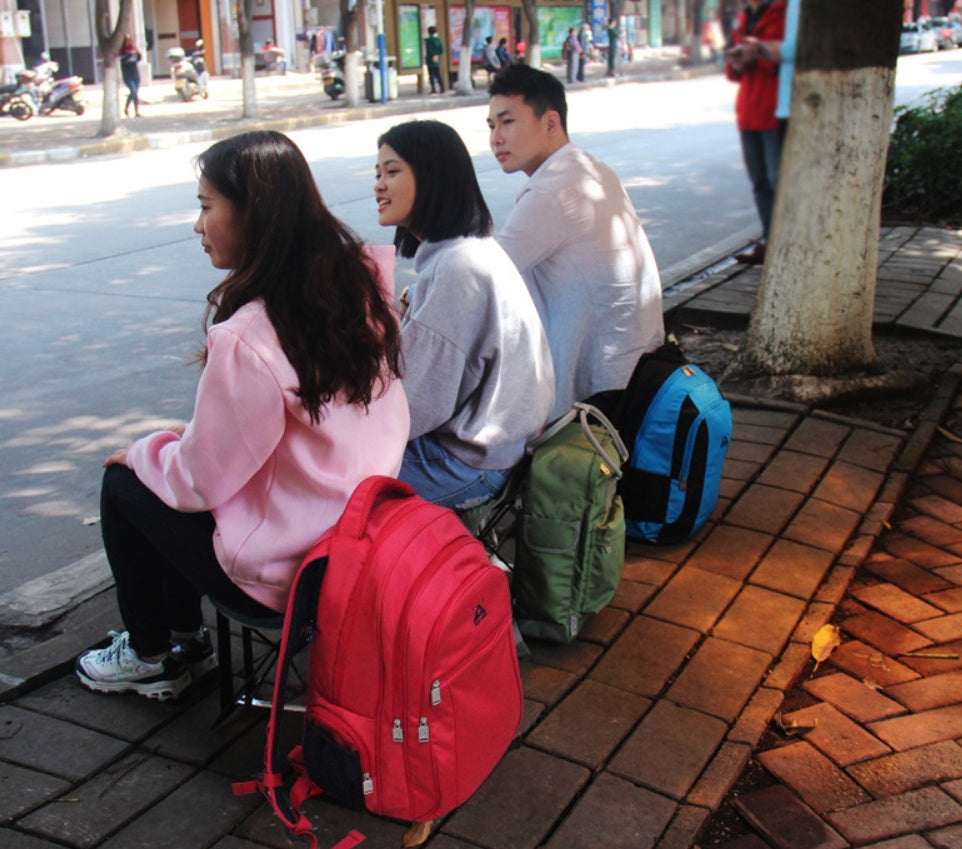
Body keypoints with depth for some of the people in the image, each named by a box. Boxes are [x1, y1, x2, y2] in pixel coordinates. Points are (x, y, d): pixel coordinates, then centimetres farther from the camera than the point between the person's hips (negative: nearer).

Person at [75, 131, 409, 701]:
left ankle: (150, 658, 32)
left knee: (124, 484, 13)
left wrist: (139, 455, 6)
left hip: (284, 571, -8)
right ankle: (186, 639, 36)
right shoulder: (362, 286, -4)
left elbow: (200, 478, -16)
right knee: (165, 467, 23)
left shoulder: (245, 338, -27)